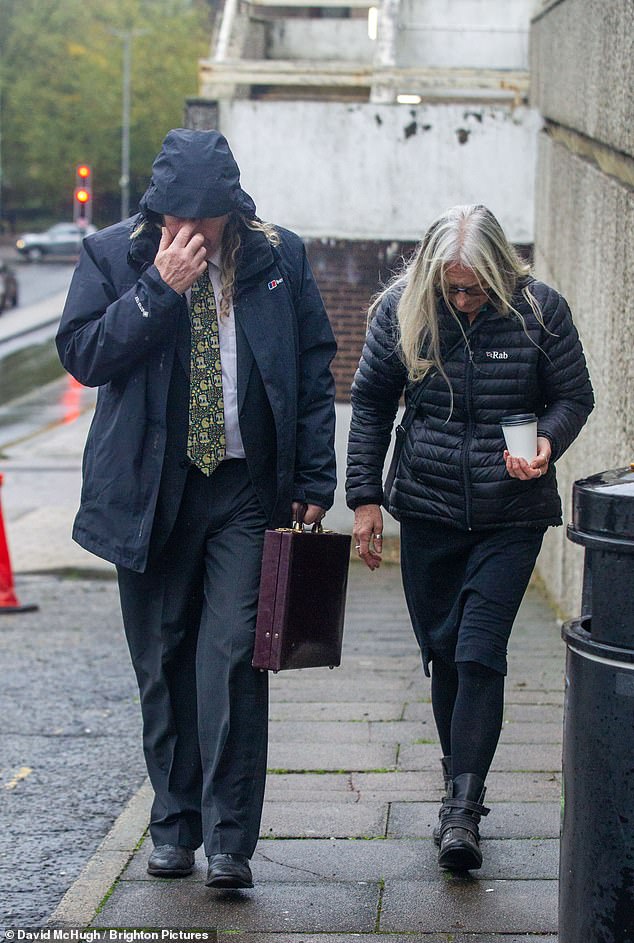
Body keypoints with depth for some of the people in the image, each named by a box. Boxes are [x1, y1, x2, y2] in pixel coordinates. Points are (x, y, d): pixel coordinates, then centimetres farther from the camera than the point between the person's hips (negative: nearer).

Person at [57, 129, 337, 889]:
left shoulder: (278, 257, 4)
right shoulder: (112, 256, 1)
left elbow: (315, 370, 7)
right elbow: (82, 354, -9)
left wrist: (313, 480, 2)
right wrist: (159, 289, -18)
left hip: (248, 492, -1)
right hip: (151, 492, 1)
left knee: (232, 656, -9)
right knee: (164, 666, 9)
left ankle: (229, 840, -4)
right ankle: (174, 825, 22)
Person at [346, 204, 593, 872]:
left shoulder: (539, 310, -8)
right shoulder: (401, 309, -4)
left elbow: (574, 397, 2)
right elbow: (371, 403, 6)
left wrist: (546, 442, -20)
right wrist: (364, 496, 2)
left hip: (512, 516, -2)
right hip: (428, 510, 2)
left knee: (479, 654, -11)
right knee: (442, 652, 8)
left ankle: (462, 811, -10)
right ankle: (460, 786, 23)